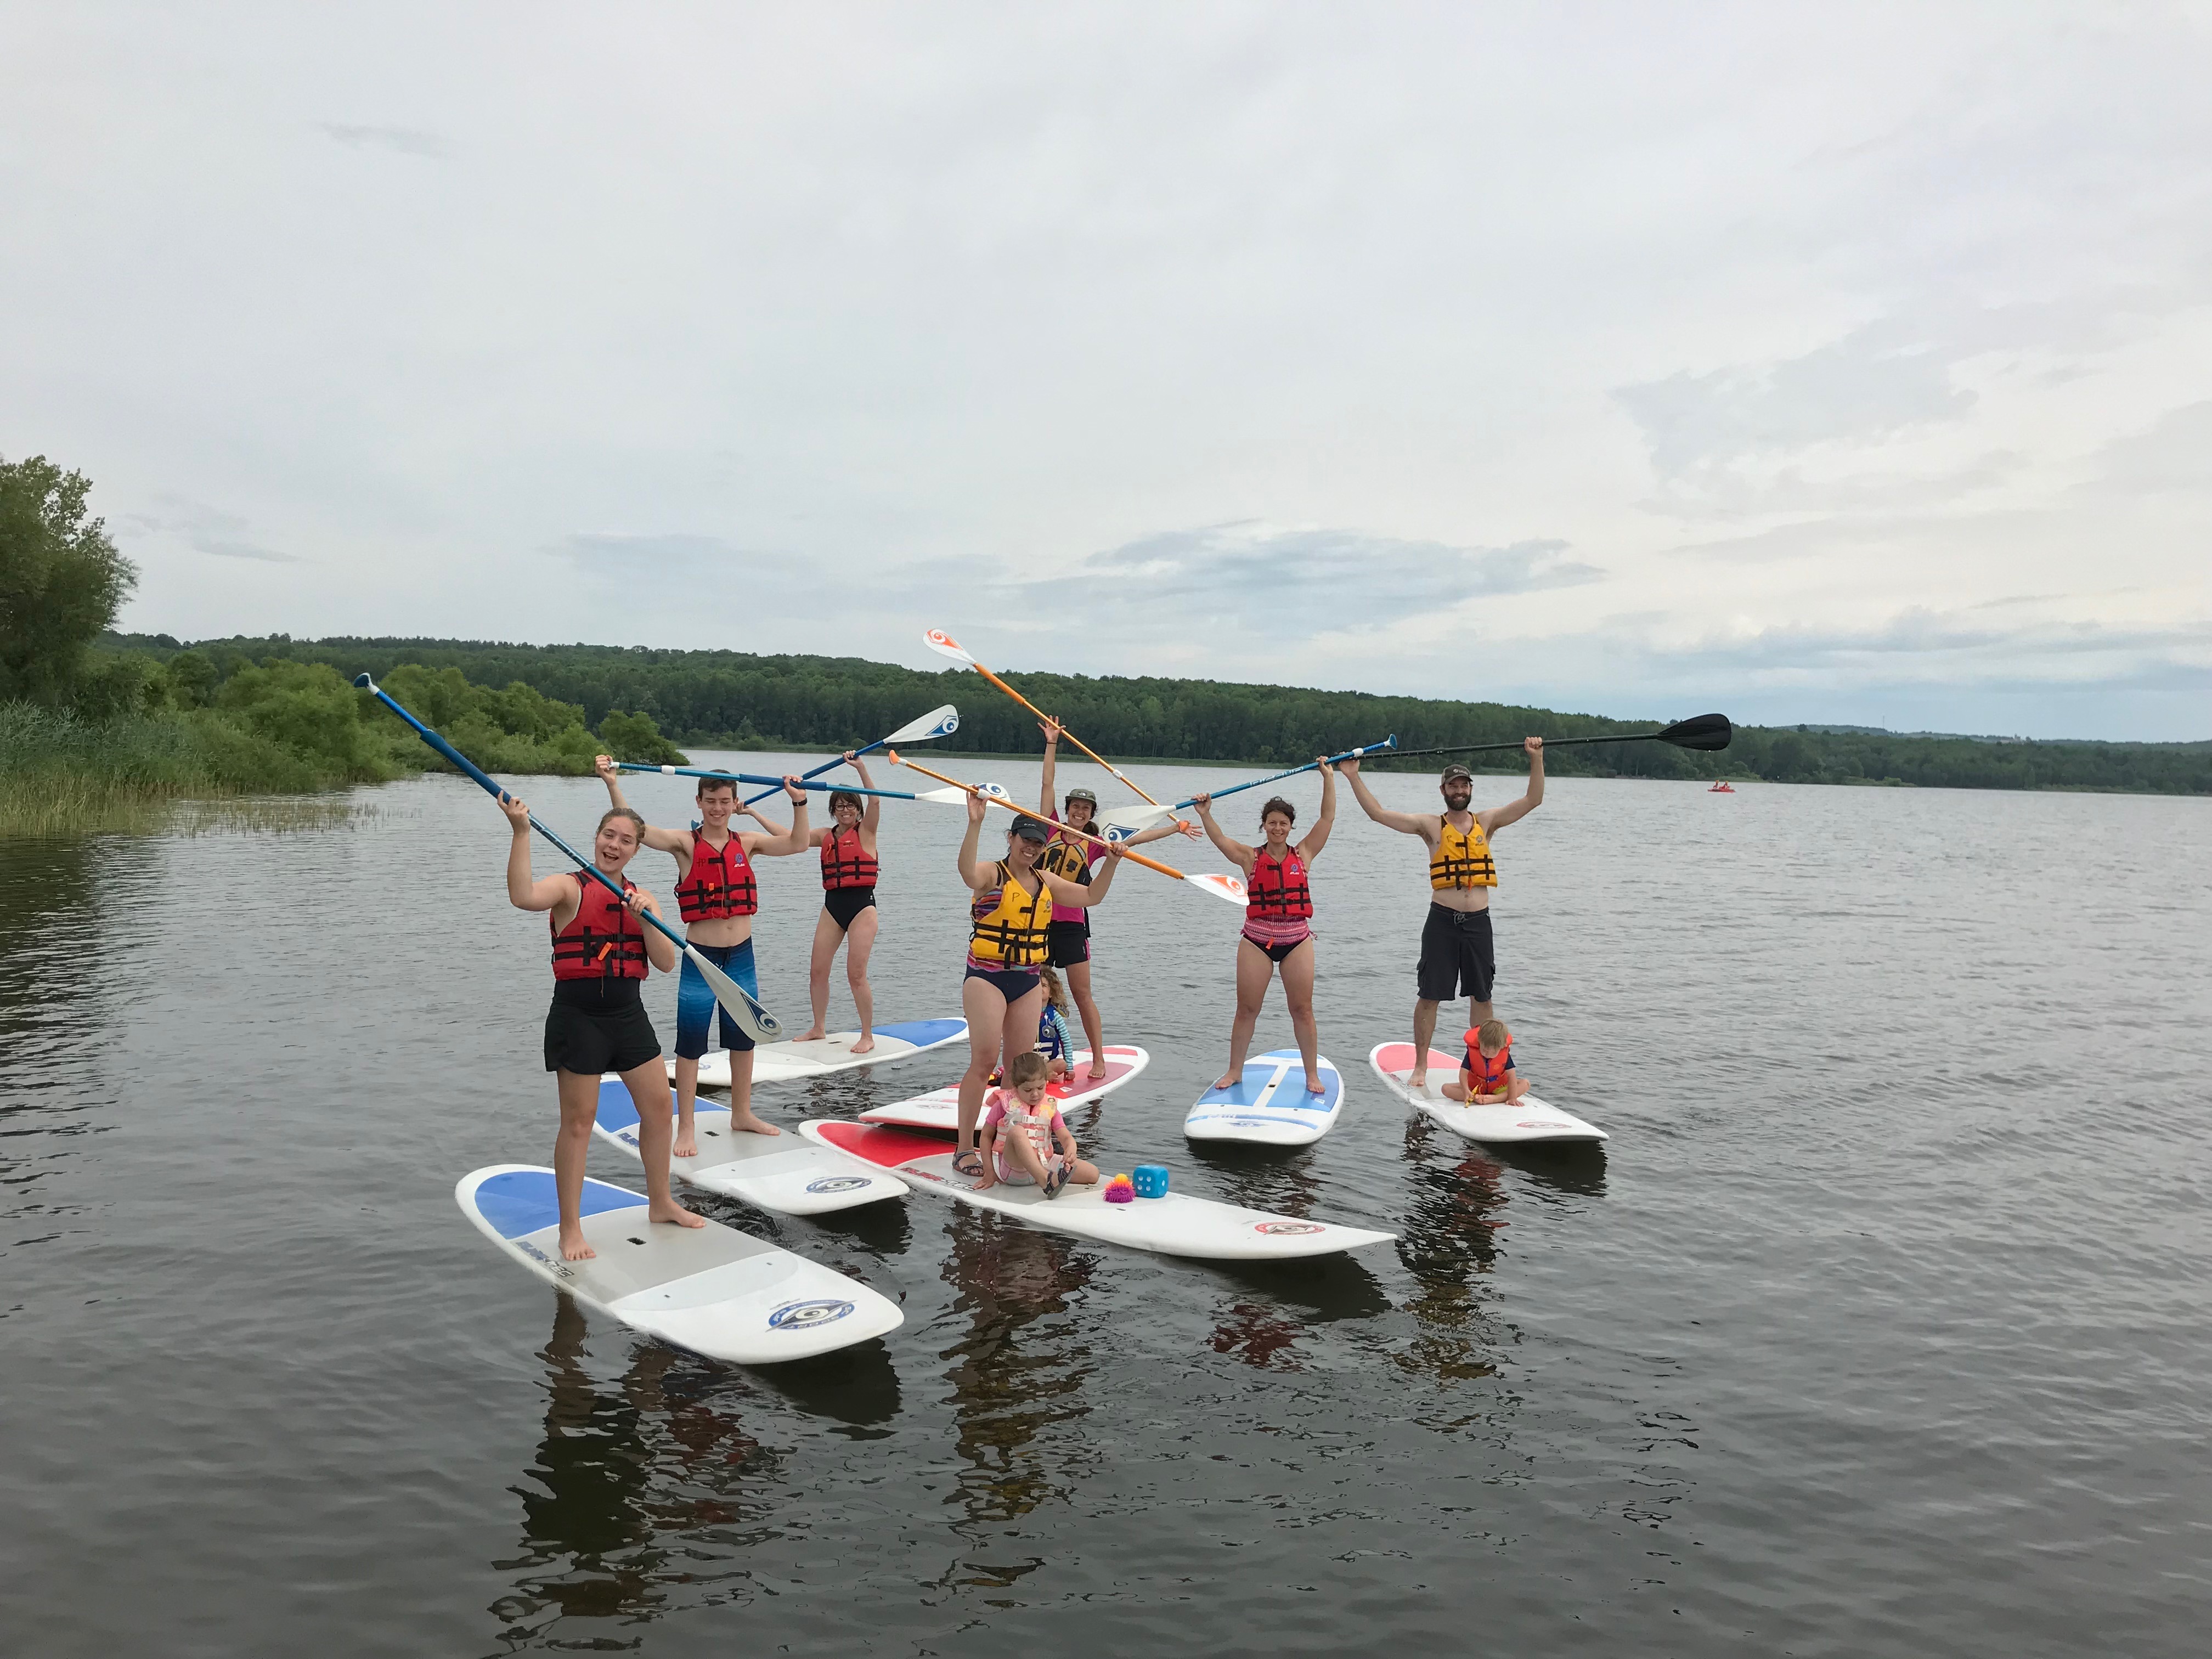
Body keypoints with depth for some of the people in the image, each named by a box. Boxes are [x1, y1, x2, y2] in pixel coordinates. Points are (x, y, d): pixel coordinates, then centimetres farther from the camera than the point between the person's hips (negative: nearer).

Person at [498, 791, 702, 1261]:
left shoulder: (643, 899, 10)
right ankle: (571, 1229, 13)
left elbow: (666, 963, 0)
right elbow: (523, 896, -30)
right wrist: (521, 832, -34)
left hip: (628, 1011, 6)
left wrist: (644, 917, -14)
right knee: (579, 1120, 1)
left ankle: (661, 1203, 31)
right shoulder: (570, 888, -6)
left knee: (659, 1106, 12)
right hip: (578, 1014, -6)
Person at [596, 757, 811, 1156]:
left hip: (742, 956, 4)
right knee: (691, 1044, -1)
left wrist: (799, 803, -17)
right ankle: (686, 1128, 10)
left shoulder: (746, 843, 3)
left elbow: (797, 844, -6)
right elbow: (637, 830, -21)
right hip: (700, 957, -4)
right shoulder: (685, 843, -7)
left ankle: (742, 1114, 33)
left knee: (743, 1038, 16)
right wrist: (612, 785, -32)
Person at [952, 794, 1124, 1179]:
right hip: (986, 977, -6)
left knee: (1019, 1066, 8)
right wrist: (975, 825, -44)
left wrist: (1111, 864, 5)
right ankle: (964, 1148, -4)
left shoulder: (1046, 882, 11)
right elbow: (969, 874, -33)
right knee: (985, 1059, -11)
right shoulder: (993, 875, -9)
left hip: (1028, 982, 6)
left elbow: (1091, 896, 18)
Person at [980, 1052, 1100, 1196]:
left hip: (1043, 1165, 4)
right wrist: (989, 1173, -4)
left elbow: (1066, 1137, 0)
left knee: (1093, 1174, -11)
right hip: (1013, 1167, -4)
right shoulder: (1005, 1103, -2)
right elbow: (986, 1136, 3)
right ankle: (1047, 1182, -49)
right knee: (1017, 1131, -37)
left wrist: (1071, 1151, -25)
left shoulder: (1050, 1107, 7)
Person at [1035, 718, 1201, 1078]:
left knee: (1083, 994, 2)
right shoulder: (1052, 830, 4)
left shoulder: (1092, 845, 4)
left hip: (1072, 923, -1)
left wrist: (1177, 828, 3)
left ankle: (1099, 1059, 10)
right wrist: (1052, 743, 0)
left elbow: (1136, 839, 4)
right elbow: (1047, 786, 2)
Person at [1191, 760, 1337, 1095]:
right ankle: (1235, 1070, 18)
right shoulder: (1250, 858, 3)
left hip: (1297, 939, 0)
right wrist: (1205, 814, -23)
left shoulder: (1303, 854, 5)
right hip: (1257, 939, 0)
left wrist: (1329, 777, -1)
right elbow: (1219, 839, -9)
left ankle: (1312, 1074, 13)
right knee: (1247, 1009, 6)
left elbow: (1328, 817, 2)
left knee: (1302, 1010, 4)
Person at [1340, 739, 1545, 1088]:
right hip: (1442, 920, -2)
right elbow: (1378, 813, -4)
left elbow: (1533, 800, 8)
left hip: (1479, 921, 3)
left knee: (1481, 996, 10)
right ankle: (1421, 1066, 8)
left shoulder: (1486, 822, 9)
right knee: (1429, 995, 0)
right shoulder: (1431, 825, 2)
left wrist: (1537, 759, -2)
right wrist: (1354, 777, -10)